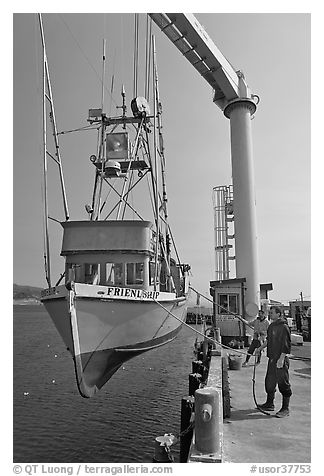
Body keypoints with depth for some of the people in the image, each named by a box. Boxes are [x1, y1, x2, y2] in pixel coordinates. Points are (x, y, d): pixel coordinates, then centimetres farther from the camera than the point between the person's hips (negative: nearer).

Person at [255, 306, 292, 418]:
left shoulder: (283, 327, -16)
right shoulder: (271, 326, 11)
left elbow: (286, 345, -19)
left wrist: (281, 359, -22)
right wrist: (260, 348, 22)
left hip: (281, 359, -9)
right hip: (272, 359, 9)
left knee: (283, 383, 0)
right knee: (269, 381, 16)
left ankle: (285, 409, 12)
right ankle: (269, 404, 30)